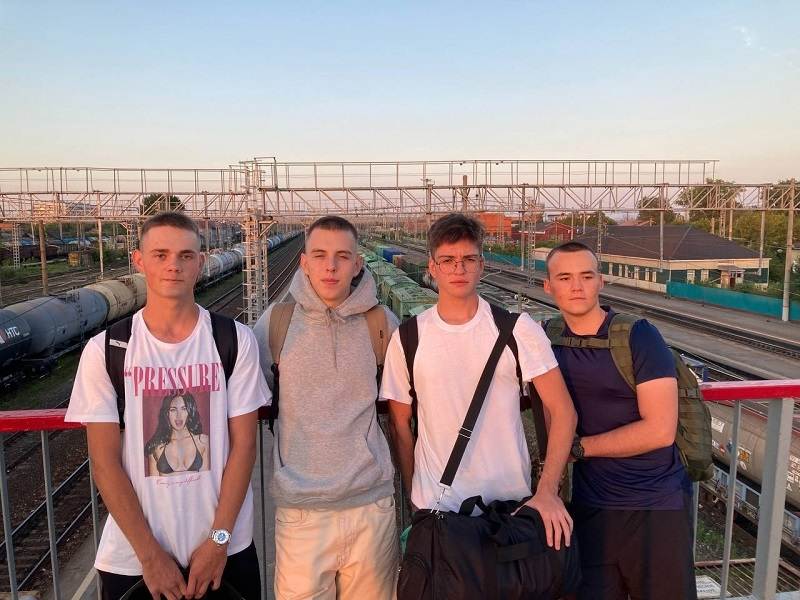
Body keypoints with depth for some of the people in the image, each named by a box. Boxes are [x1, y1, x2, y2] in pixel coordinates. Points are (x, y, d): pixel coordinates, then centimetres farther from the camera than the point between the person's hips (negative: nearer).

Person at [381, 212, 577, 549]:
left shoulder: (518, 329, -7)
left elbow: (562, 411, -8)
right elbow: (401, 424, 4)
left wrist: (547, 491, -15)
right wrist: (412, 498, 4)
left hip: (513, 501, 0)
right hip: (437, 506, 0)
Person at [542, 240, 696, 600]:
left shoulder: (638, 335, -12)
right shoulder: (549, 341, 0)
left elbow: (660, 430, -18)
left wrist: (579, 446, -12)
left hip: (657, 505, -3)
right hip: (590, 506, 3)